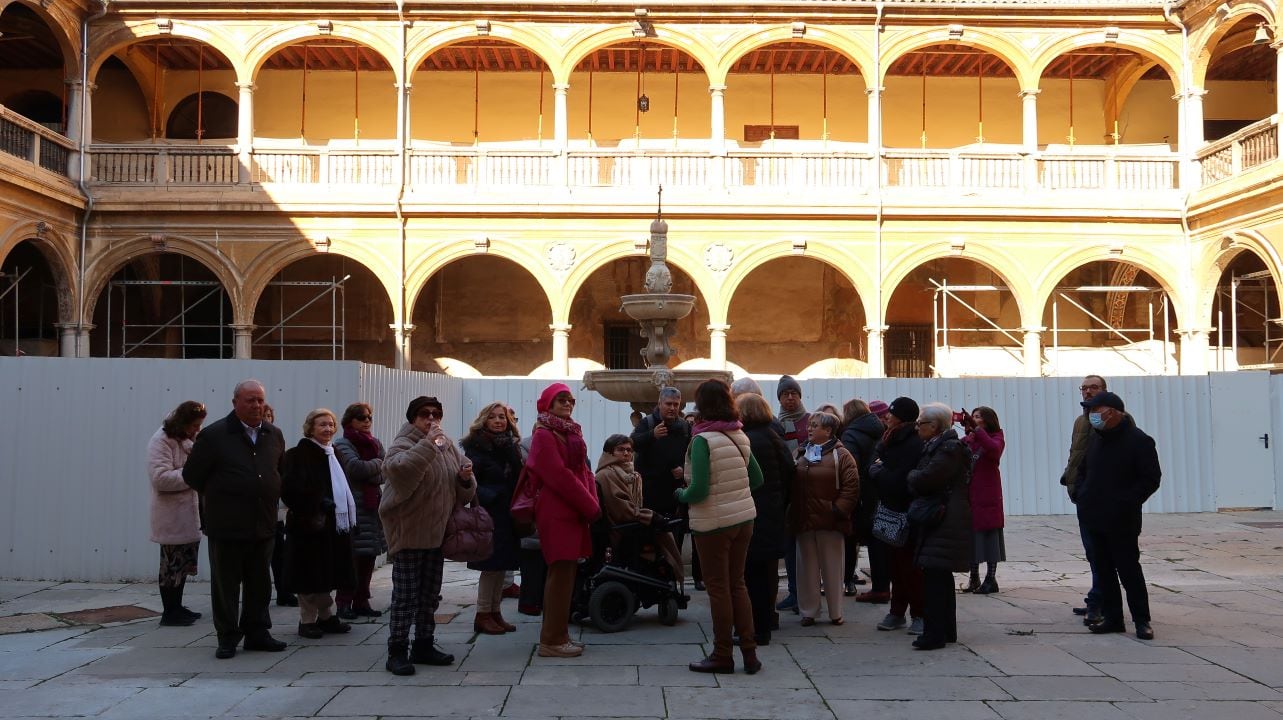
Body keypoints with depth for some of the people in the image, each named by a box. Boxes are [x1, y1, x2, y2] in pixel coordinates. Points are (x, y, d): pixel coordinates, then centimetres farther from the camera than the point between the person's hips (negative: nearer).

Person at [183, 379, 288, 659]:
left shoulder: (274, 435, 7)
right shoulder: (214, 435, -8)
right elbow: (192, 475, -2)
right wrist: (217, 496, 7)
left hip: (264, 524, 5)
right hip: (226, 525, -4)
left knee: (260, 583, 12)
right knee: (226, 584, 5)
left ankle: (257, 633, 23)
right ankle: (227, 637, 16)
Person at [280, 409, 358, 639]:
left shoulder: (333, 453, 15)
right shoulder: (299, 454, -9)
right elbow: (290, 489, -18)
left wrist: (349, 515, 10)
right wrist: (309, 513, -19)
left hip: (336, 523, 7)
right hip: (311, 525, -7)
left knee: (327, 574, 14)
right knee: (311, 576, 0)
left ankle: (326, 616, 24)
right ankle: (307, 620, 10)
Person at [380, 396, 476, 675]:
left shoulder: (448, 447, 12)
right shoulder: (403, 444, -9)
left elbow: (464, 493, 18)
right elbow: (398, 469, -33)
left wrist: (466, 478, -5)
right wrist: (428, 443, -33)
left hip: (437, 534, 7)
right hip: (408, 534, -7)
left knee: (430, 595, 15)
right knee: (405, 596, -4)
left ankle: (424, 646, 26)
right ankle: (397, 651, 4)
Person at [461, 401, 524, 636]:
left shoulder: (512, 446, 13)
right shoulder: (476, 447, -6)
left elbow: (519, 478, 13)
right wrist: (489, 496, -22)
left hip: (508, 514, 6)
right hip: (489, 514, -6)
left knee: (503, 564, 9)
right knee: (491, 565, -5)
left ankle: (495, 612, 18)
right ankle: (483, 615, 4)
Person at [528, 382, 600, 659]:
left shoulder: (571, 432, 17)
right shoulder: (544, 434, -9)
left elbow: (584, 471, 16)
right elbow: (559, 476, -16)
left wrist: (592, 503, -1)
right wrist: (591, 507, -12)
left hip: (574, 512, 9)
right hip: (556, 514, -9)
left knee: (565, 573, 12)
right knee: (561, 573, -7)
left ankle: (557, 634, 20)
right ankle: (552, 640, -1)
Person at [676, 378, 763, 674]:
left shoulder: (702, 440, -17)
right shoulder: (740, 436, 3)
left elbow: (699, 489, -22)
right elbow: (757, 479, 11)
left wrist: (681, 495, -2)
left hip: (713, 523, -6)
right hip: (744, 519, 6)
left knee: (718, 587, 5)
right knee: (737, 583, 16)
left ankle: (723, 655, 15)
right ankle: (749, 652, 18)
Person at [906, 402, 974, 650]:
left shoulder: (949, 449, -15)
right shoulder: (937, 446, 17)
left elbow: (924, 479, -22)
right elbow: (918, 481, 18)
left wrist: (911, 475, -3)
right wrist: (916, 477, -2)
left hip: (944, 524, -11)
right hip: (939, 522, 11)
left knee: (934, 576, -11)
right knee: (941, 577, 15)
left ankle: (934, 633, -9)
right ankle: (947, 630, 24)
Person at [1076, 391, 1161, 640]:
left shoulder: (1138, 440, -10)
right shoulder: (1095, 438, 11)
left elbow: (1151, 479, -11)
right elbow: (1082, 470, 22)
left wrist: (1125, 502, -16)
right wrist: (1082, 493, 6)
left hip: (1121, 522, -7)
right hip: (1094, 517, 7)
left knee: (1129, 570, -2)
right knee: (1103, 569, 10)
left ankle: (1141, 620, 8)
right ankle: (1112, 617, 18)